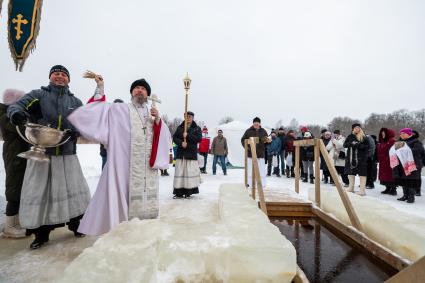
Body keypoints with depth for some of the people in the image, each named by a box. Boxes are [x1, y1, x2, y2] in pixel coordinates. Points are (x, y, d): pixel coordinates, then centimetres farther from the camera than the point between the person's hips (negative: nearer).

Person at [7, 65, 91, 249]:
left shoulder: (75, 102, 12)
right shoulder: (38, 95, 6)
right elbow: (16, 105, -6)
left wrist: (75, 131, -12)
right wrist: (16, 113, -30)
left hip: (67, 154, 1)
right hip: (40, 153, -1)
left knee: (75, 189, 5)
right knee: (38, 192, 4)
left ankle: (75, 224, 26)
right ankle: (41, 233, 21)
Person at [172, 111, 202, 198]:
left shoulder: (197, 128, 7)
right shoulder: (180, 127, 13)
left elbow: (199, 139, -6)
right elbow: (174, 138, 7)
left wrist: (188, 135, -13)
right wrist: (181, 143, -11)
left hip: (192, 153, -2)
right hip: (181, 153, 2)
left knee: (190, 173, -5)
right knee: (179, 172, 0)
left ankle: (188, 192, 4)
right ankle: (179, 192, 5)